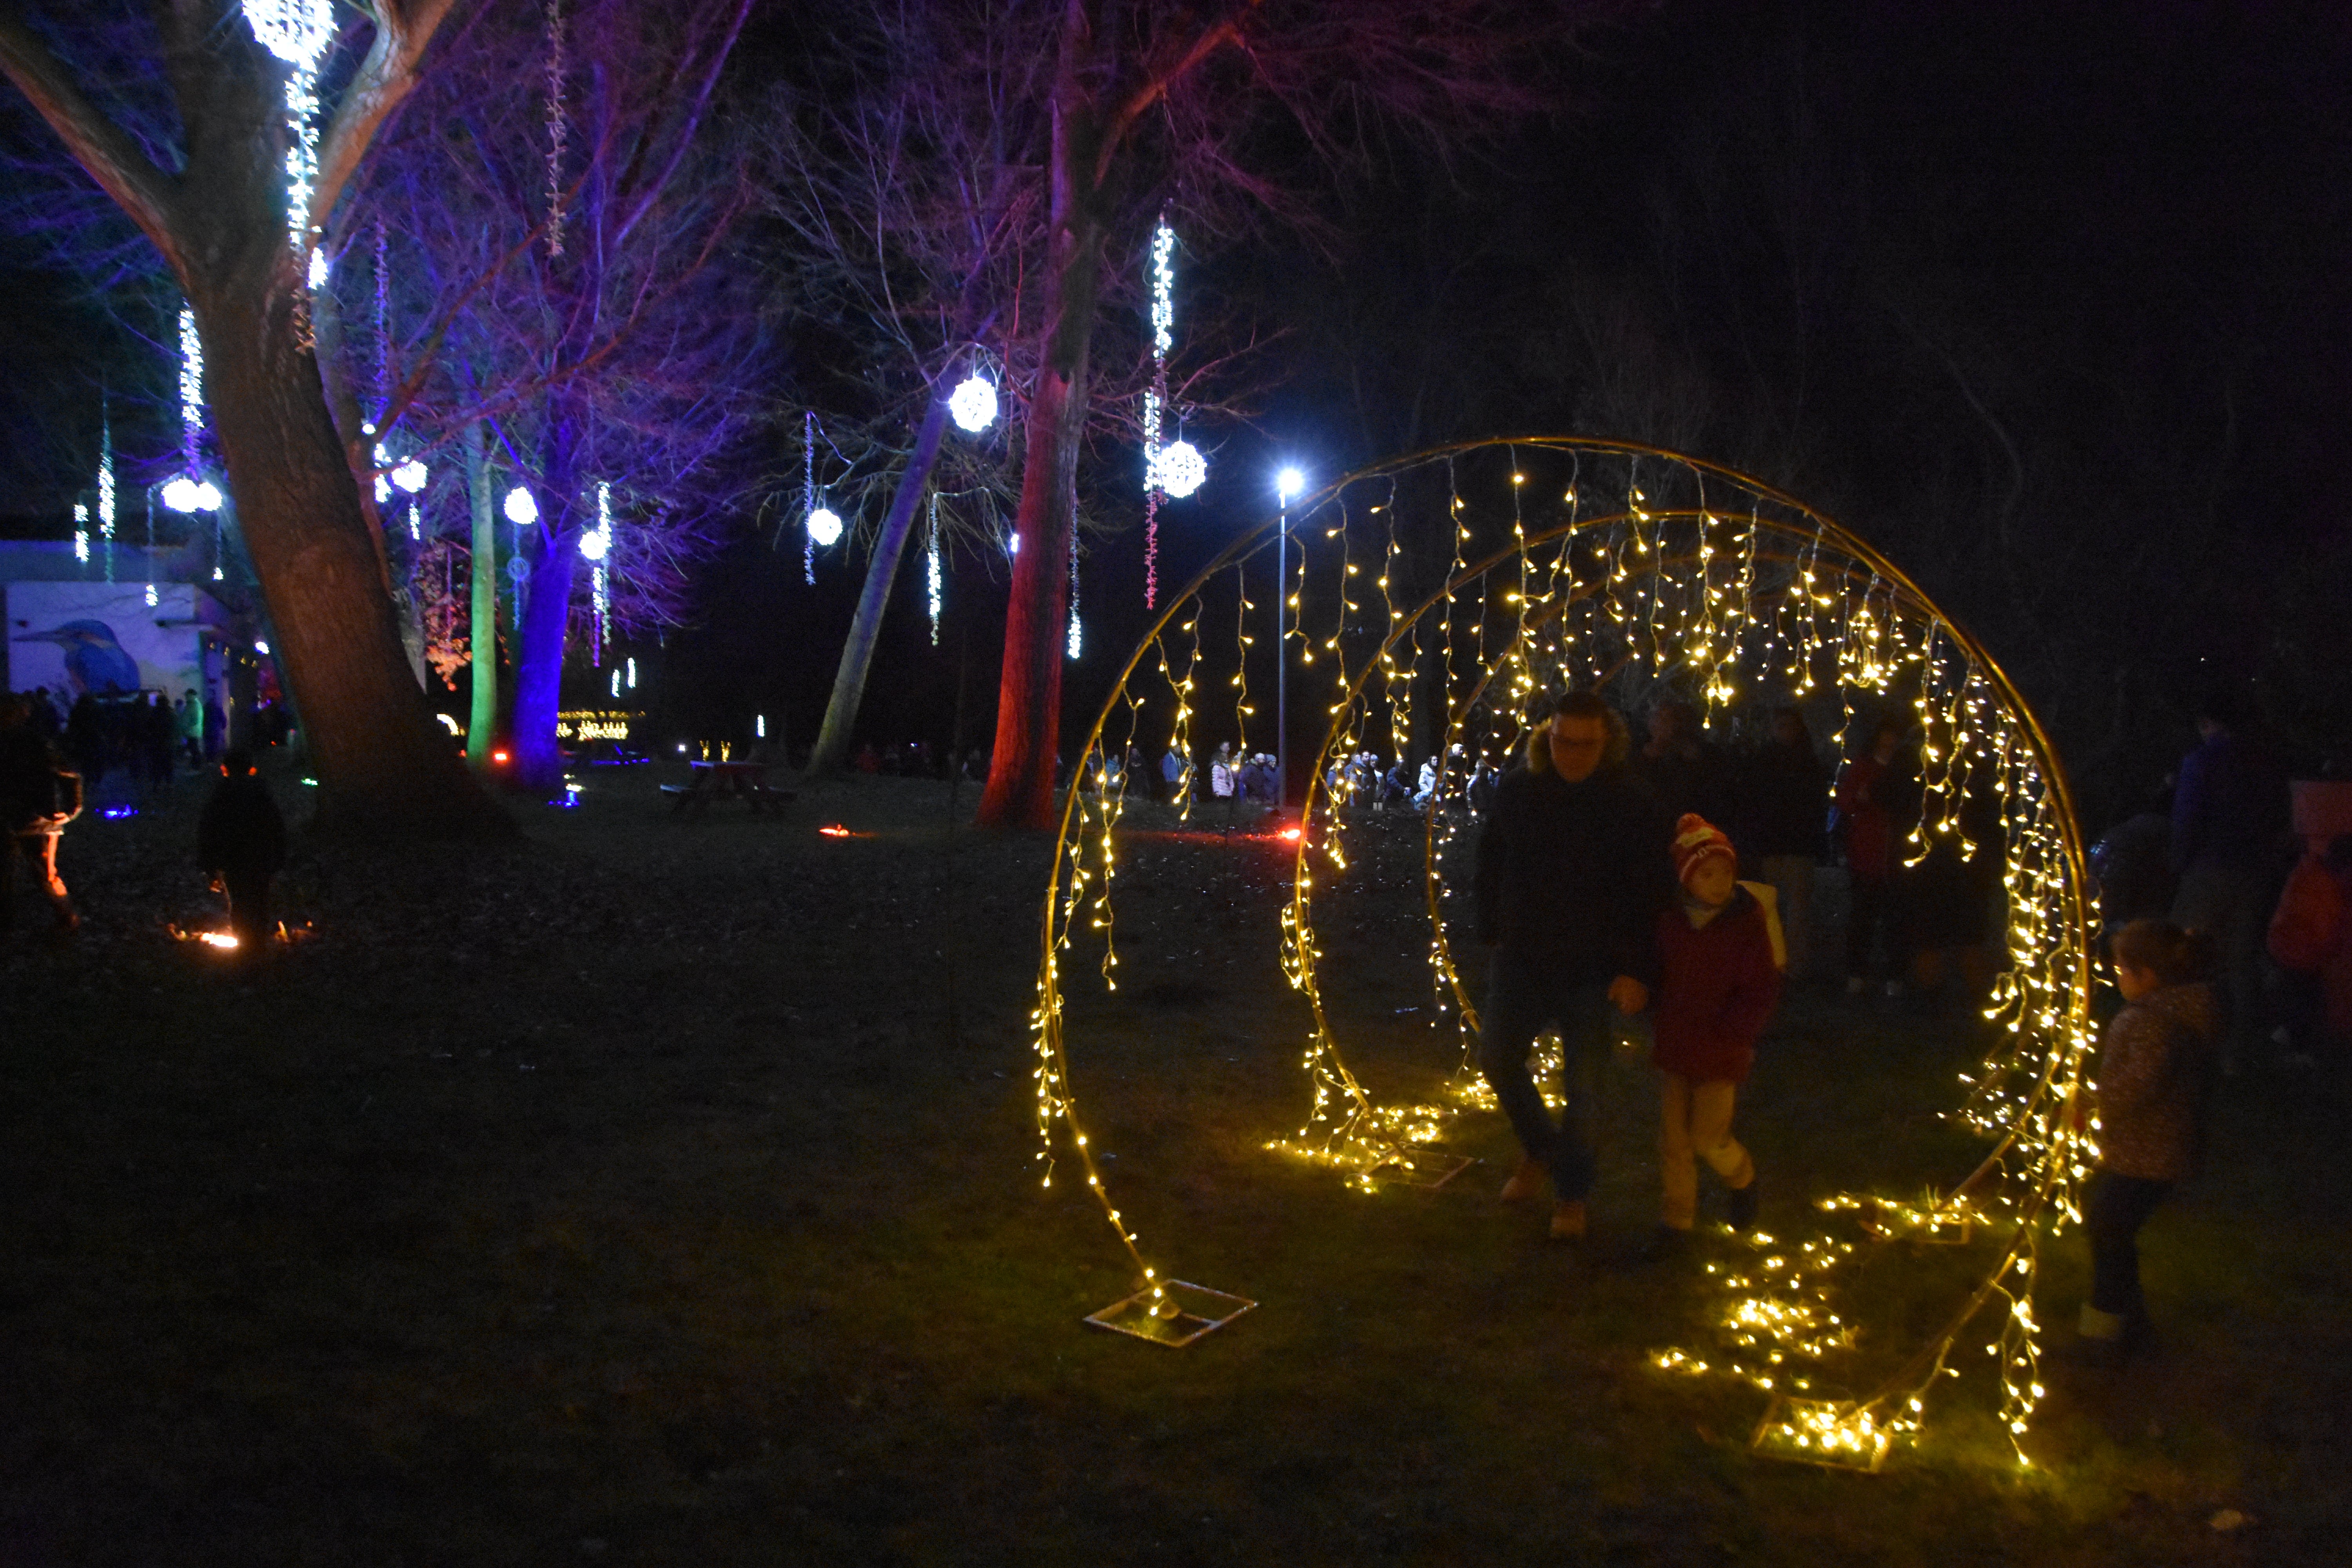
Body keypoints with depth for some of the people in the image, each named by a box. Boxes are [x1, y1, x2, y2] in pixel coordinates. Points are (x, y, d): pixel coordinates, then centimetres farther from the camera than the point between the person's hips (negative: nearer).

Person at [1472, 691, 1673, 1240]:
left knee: (1581, 1082, 4)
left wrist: (1637, 971, -16)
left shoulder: (1627, 806, -12)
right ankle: (1540, 1150, 35)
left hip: (1591, 968, -3)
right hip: (1522, 958, 3)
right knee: (1497, 1056, 10)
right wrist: (1492, 933, 6)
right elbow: (1490, 863, 8)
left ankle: (1572, 1194, 21)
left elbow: (1649, 894, -11)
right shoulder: (1517, 790, -3)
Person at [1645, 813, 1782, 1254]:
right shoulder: (1670, 920, -2)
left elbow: (1762, 993, -13)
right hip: (1674, 1048, 4)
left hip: (1721, 1052, -4)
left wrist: (1722, 1032, -16)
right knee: (1672, 1138, 8)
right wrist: (1660, 1023, 3)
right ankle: (1676, 1219, 23)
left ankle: (1741, 1179, 33)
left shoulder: (1748, 922, -14)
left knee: (1707, 1138, 0)